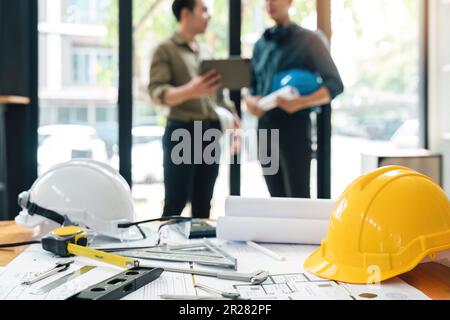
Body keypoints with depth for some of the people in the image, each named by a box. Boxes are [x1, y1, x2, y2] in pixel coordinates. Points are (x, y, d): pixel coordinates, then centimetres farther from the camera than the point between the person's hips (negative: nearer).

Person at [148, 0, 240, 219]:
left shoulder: (206, 52, 18)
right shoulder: (166, 50, -2)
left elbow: (220, 93, 20)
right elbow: (156, 92, -13)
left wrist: (234, 121, 8)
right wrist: (189, 91, -30)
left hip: (211, 132, 6)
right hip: (182, 131, -6)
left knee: (203, 203, 9)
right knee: (175, 204, -5)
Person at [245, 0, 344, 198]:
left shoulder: (308, 40, -1)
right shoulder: (260, 45, 15)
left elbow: (335, 85, -7)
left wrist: (299, 103, -22)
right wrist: (250, 101, -3)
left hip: (294, 131, -5)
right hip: (265, 132, 5)